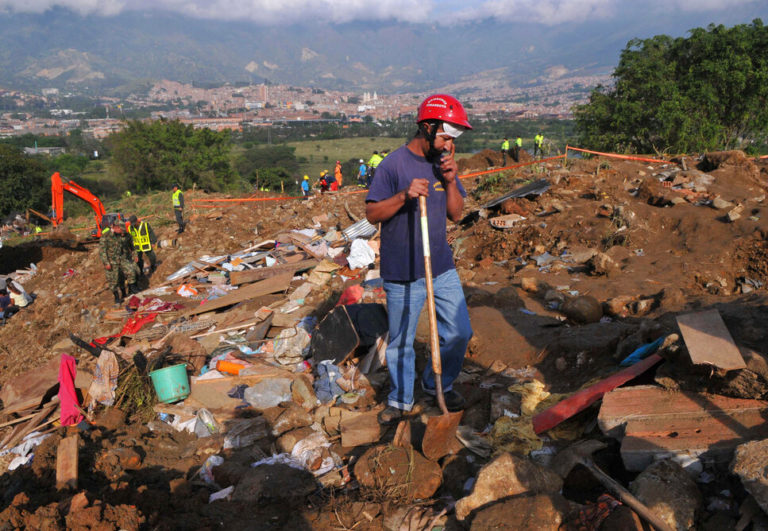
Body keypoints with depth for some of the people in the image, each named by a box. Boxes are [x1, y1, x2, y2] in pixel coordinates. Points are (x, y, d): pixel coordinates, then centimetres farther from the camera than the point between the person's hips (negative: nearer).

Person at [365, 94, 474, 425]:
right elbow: (372, 214, -12)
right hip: (403, 274, -5)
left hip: (443, 269, 5)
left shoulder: (443, 163, 8)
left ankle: (438, 384, 34)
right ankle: (400, 400, 31)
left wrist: (451, 182, -7)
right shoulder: (393, 165, -11)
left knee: (459, 333, 9)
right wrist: (404, 195, -26)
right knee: (401, 342, 9)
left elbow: (456, 214, 9)